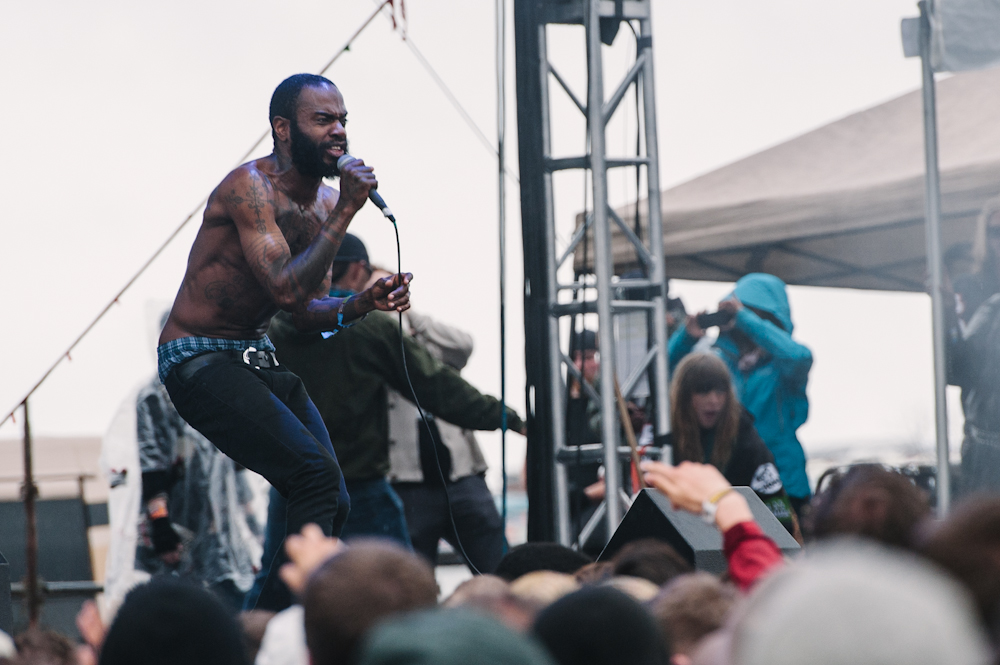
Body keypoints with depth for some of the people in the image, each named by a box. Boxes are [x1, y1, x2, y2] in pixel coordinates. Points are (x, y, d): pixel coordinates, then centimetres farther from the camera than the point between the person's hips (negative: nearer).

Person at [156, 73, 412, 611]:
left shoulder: (324, 202, 9)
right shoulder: (250, 186, -18)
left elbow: (306, 313, 12)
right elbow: (286, 288, -28)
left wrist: (362, 303, -8)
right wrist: (345, 211, -25)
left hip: (259, 359, 9)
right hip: (200, 360, -9)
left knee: (332, 503, 5)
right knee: (316, 474, -22)